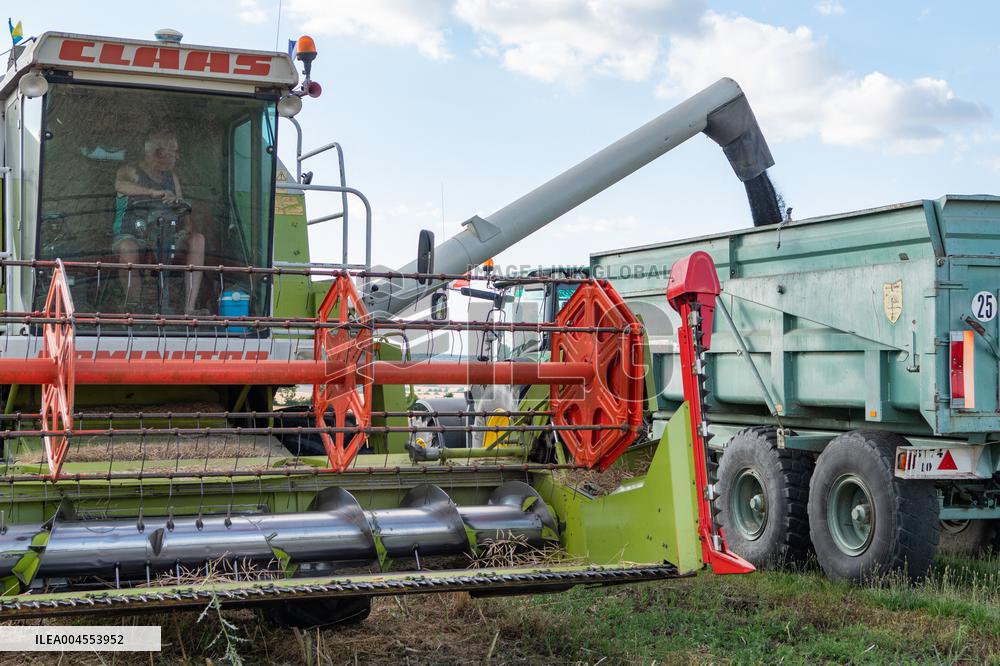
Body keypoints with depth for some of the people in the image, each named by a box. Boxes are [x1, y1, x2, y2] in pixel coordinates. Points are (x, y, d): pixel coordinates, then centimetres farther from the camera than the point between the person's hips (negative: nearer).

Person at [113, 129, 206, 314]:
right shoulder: (131, 171, 0)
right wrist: (154, 192, -39)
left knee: (197, 239, -24)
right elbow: (120, 184, -26)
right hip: (131, 235, -5)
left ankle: (189, 309, -30)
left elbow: (182, 209, 16)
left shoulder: (171, 176, 17)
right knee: (128, 248, -40)